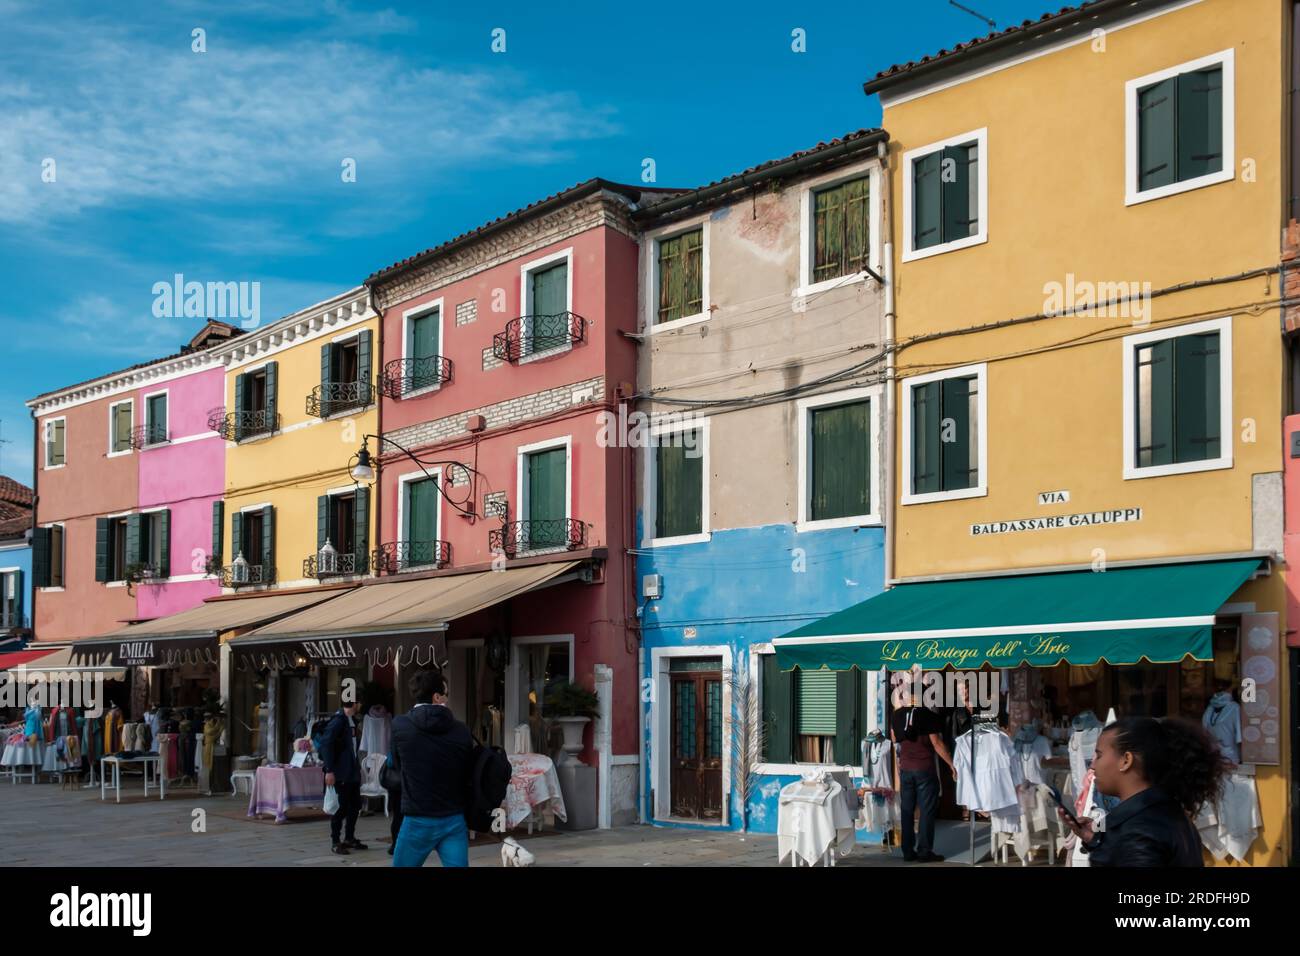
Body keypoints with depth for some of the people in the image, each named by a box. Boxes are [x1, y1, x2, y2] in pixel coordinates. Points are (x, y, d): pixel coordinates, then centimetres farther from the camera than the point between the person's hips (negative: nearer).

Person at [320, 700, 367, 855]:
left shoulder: (350, 720, 12)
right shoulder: (338, 721, -15)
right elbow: (325, 744, -20)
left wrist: (357, 766, 14)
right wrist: (329, 771, -24)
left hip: (353, 772, 9)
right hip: (341, 774, -9)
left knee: (355, 805, 12)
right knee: (341, 807, -3)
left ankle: (349, 839, 24)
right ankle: (335, 842, 7)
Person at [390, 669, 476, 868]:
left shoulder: (400, 726, -7)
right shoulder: (462, 731, -3)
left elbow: (398, 765, 7)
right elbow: (469, 772, 6)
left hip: (418, 821, -1)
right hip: (454, 820, 1)